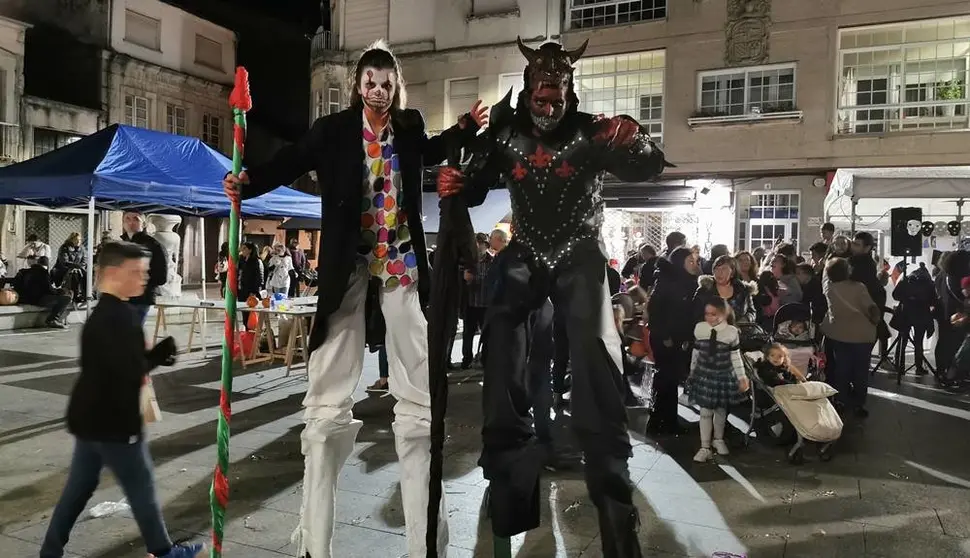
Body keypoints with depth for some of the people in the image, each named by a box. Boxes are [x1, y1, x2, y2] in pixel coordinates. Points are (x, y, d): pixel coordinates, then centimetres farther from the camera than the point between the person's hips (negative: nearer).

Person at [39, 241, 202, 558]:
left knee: (80, 486, 18)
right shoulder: (116, 317, -24)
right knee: (141, 487, 6)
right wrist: (157, 357, -12)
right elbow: (131, 371, -30)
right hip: (112, 421, -9)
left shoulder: (110, 312, 9)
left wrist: (154, 357, -4)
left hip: (91, 417, 9)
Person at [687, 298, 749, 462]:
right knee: (705, 411, 3)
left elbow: (735, 357, -4)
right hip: (704, 374, 1)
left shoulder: (731, 332, -12)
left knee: (721, 409, 15)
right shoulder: (699, 328, -8)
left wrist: (742, 377, -1)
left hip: (724, 375, 0)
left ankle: (718, 440, 38)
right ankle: (705, 447, 12)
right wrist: (692, 372, 13)